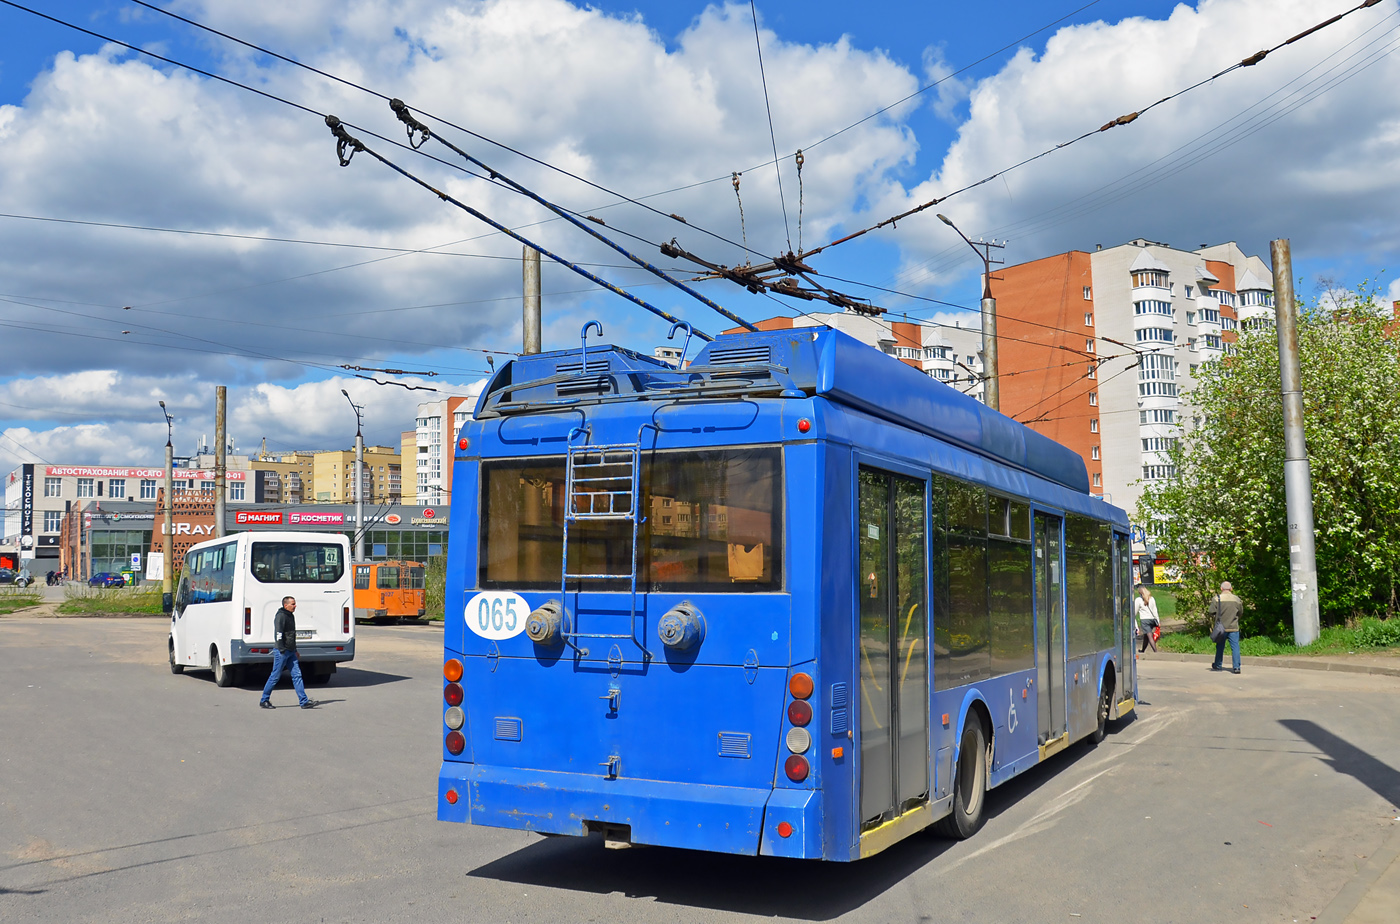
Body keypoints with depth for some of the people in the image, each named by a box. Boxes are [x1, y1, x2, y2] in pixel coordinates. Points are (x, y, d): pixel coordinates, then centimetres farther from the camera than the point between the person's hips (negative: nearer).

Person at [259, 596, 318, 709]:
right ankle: (264, 701, 14)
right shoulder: (281, 616, -12)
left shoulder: (290, 616, 16)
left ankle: (304, 702, -2)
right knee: (275, 677, 0)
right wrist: (282, 651, -22)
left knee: (297, 675, 1)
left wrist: (295, 651, 25)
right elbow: (278, 634, -19)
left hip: (291, 652, 9)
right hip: (282, 652, -9)